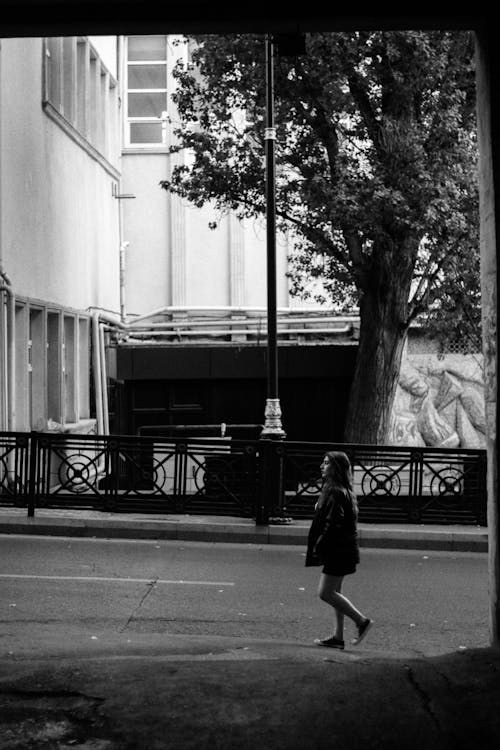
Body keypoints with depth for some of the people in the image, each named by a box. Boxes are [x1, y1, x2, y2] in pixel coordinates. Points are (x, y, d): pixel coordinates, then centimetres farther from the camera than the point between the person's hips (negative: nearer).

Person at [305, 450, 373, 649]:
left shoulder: (336, 492, -17)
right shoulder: (343, 491, 14)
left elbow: (333, 524, -22)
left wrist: (318, 546, -16)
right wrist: (320, 546, 19)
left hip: (338, 550, -10)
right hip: (340, 550, 10)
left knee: (325, 593, -7)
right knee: (334, 592, 13)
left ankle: (362, 620, 0)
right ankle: (338, 637, 17)